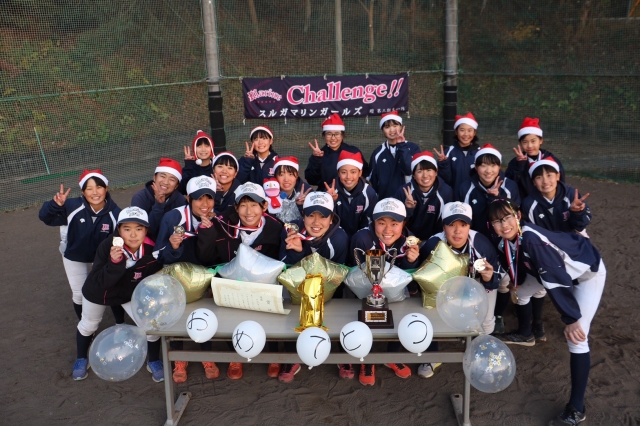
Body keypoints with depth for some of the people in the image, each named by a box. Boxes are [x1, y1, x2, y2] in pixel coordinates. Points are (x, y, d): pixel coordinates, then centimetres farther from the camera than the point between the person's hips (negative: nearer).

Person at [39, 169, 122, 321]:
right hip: (75, 258, 0)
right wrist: (56, 205, -45)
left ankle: (121, 324, 33)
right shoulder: (73, 206, -30)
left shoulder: (115, 213, -27)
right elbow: (45, 217, -25)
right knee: (80, 295, 10)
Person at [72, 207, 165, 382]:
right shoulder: (107, 246, -37)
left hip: (132, 294, 1)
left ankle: (154, 362, 21)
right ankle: (81, 359, 52)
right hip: (98, 292, 0)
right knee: (88, 325, 21)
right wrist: (114, 262, -51)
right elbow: (98, 283, -37)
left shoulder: (151, 251, -31)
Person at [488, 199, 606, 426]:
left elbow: (555, 279, -33)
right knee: (522, 290, 19)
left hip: (589, 271, -8)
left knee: (576, 335, -15)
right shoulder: (507, 241, -12)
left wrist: (571, 319, -30)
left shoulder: (531, 237, -35)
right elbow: (519, 265, 7)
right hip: (564, 268, 8)